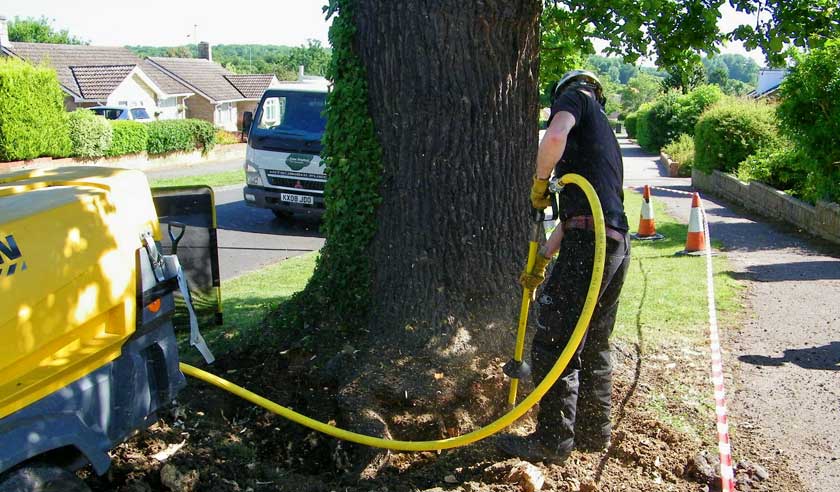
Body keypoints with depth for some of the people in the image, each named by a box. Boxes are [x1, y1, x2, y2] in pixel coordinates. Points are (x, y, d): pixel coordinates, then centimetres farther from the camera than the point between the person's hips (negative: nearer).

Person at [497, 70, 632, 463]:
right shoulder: (603, 132, 31)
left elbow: (555, 135, -19)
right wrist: (542, 259, 30)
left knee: (553, 343, -3)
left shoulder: (573, 97, 7)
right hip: (617, 243, 9)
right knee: (594, 344, 18)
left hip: (589, 241, -9)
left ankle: (553, 441, 4)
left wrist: (539, 184, -2)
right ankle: (594, 431, 28)